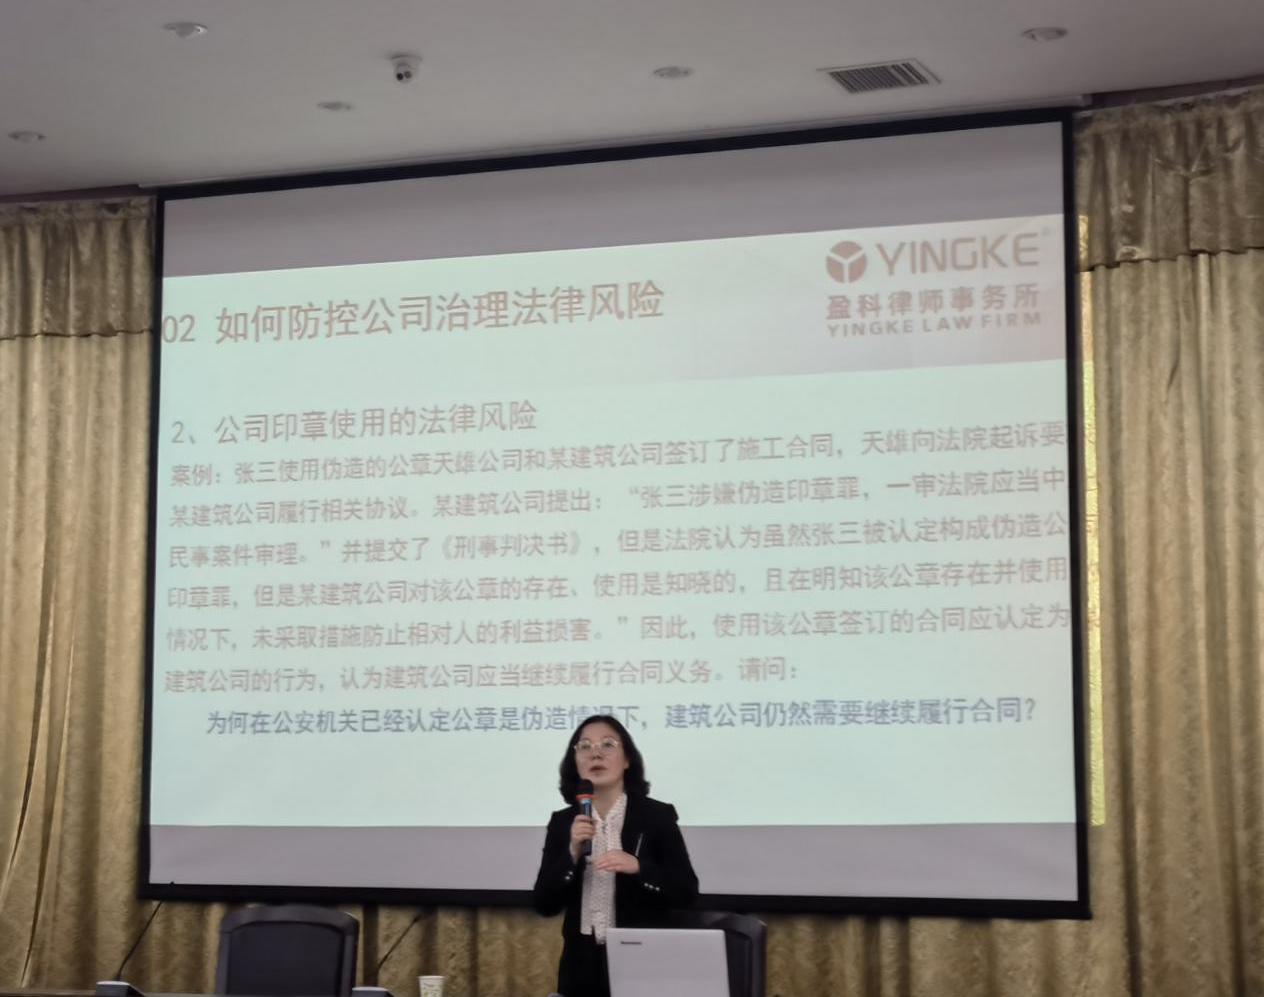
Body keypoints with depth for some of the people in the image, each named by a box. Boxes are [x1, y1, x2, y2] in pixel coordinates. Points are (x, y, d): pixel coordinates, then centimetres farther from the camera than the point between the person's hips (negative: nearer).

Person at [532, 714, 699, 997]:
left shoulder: (657, 816, -4)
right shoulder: (563, 822, 4)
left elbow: (686, 891, -6)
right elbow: (544, 904, 0)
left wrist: (638, 867, -21)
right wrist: (573, 852, -13)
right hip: (583, 964, 3)